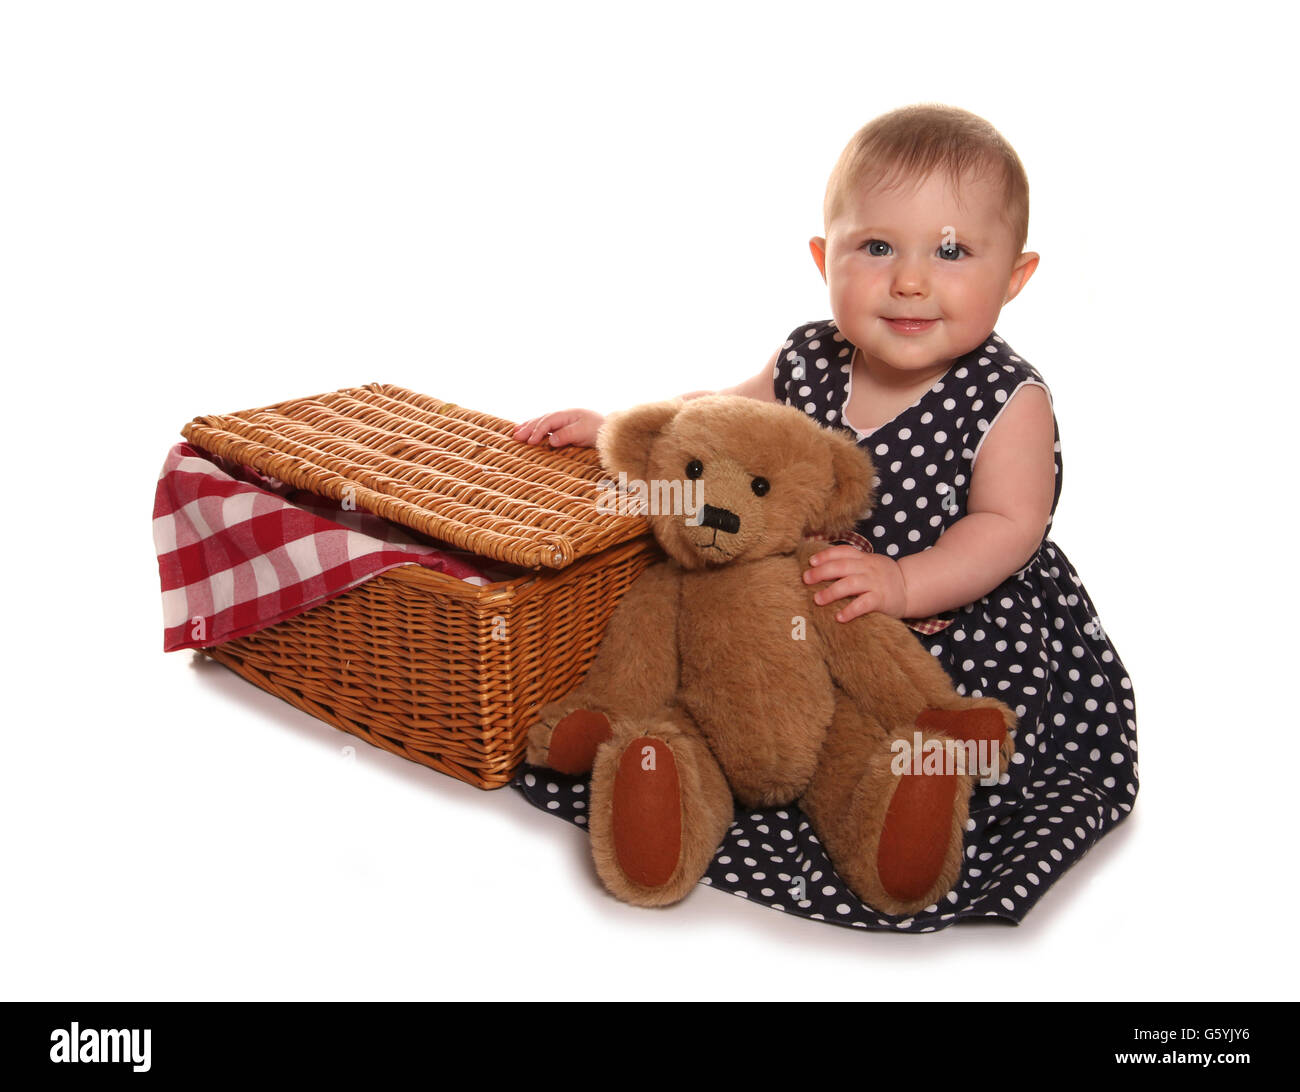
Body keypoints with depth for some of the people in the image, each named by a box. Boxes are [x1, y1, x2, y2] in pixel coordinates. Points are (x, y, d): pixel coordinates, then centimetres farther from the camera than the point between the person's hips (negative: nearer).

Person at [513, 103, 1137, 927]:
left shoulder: (1009, 399, -15)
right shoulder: (811, 364, -4)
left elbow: (1008, 525, -20)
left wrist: (904, 584, -33)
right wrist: (614, 427, 3)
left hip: (979, 633, -4)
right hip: (830, 625, 5)